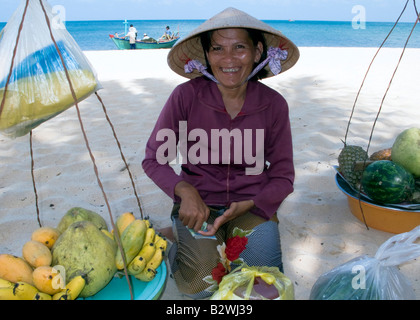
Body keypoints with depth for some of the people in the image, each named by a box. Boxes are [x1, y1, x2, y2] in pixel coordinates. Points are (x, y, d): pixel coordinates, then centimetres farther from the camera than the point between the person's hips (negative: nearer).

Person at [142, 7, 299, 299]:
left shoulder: (274, 104, -7)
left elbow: (283, 176, -1)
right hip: (198, 203, -1)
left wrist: (246, 206, -17)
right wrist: (186, 192, -21)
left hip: (252, 205, 2)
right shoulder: (186, 95, -12)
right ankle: (179, 239, 13)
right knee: (199, 286, -19)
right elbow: (153, 159, -4)